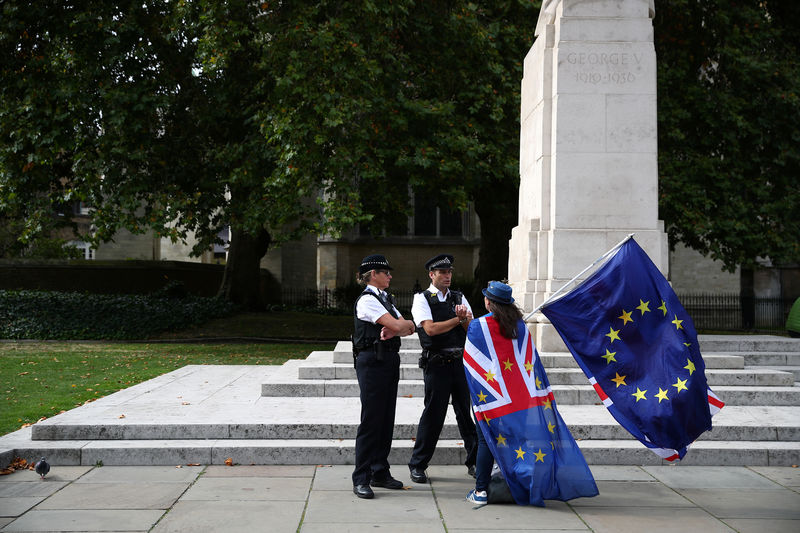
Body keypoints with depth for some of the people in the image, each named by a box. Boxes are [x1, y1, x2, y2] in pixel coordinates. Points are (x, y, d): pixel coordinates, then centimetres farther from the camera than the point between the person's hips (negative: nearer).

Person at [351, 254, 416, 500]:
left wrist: (393, 330, -11)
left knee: (386, 419, 11)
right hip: (372, 361, -9)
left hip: (389, 360, 9)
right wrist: (403, 324, 3)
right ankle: (361, 480, -1)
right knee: (371, 421, -7)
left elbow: (409, 328, 9)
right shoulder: (367, 300, -11)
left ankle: (380, 473, 21)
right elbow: (397, 325, -19)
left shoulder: (385, 299, 18)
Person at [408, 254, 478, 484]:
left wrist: (465, 317, -15)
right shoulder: (422, 299, 0)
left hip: (461, 361, 4)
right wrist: (459, 319, -7)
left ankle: (475, 461, 18)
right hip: (437, 363, -4)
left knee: (468, 411, 7)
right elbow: (431, 328, -14)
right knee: (433, 414, -2)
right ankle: (417, 465, 9)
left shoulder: (459, 298, 14)